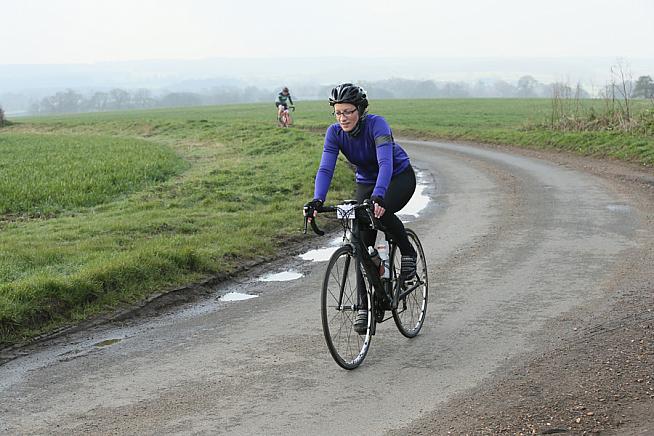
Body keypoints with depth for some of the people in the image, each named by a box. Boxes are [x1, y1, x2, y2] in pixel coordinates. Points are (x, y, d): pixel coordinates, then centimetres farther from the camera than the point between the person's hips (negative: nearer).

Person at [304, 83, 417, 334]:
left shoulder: (376, 124, -29)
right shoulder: (335, 132, -16)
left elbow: (386, 163, -42)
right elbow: (326, 168, -25)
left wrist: (379, 195, -58)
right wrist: (317, 200, -43)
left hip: (399, 176, -4)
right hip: (366, 183, 5)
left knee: (381, 212, -36)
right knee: (363, 245, -6)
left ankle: (408, 252, -9)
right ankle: (364, 307, 0)